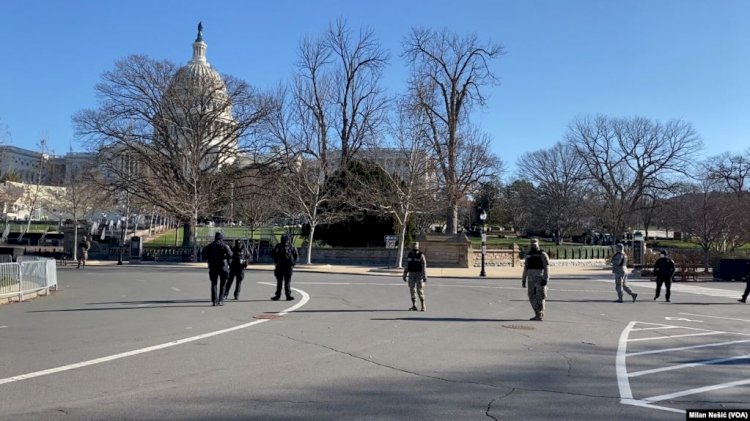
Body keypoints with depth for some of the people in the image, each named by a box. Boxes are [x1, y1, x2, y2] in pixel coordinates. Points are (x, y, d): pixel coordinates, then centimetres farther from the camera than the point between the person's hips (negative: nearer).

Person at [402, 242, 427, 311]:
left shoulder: (421, 255, -9)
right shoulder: (409, 255, 6)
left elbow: (424, 267, -13)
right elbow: (407, 266, 12)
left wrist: (425, 276, -19)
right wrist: (405, 275, 12)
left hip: (419, 274, -5)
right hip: (411, 274, 5)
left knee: (420, 290, -6)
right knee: (412, 290, 3)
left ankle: (423, 306, 3)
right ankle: (414, 306, 9)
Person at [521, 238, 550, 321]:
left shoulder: (542, 254, -5)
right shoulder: (528, 255, 14)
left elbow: (546, 268, -10)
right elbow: (525, 268, 17)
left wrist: (545, 279, -19)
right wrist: (523, 280, 14)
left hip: (540, 279, -6)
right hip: (531, 279, 6)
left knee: (540, 297, -5)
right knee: (532, 297, 6)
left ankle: (541, 315, 4)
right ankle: (537, 315, 16)